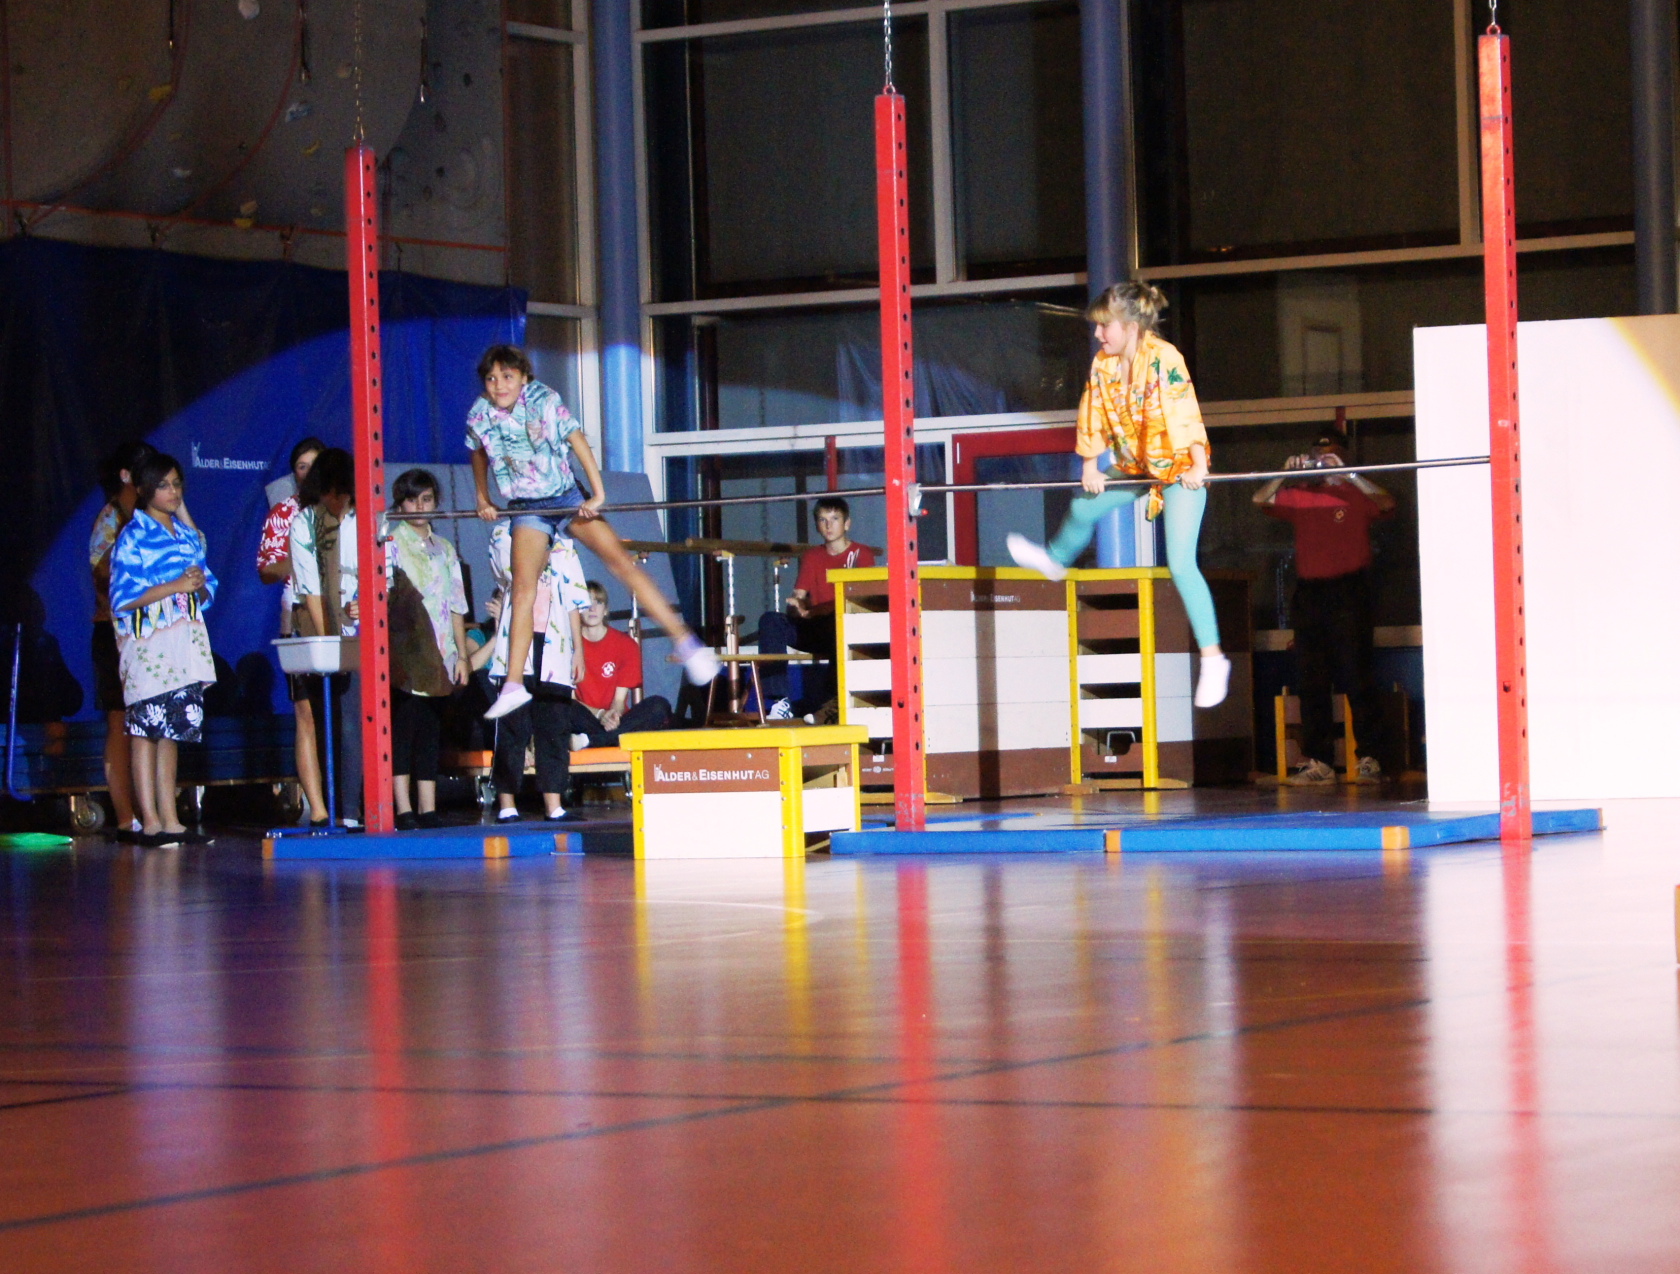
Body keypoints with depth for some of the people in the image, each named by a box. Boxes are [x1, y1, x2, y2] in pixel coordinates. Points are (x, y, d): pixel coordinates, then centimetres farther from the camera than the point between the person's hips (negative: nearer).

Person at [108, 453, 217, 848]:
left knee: (172, 730, 7)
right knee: (146, 730, -7)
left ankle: (171, 821, 8)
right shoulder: (132, 536, -3)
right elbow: (124, 597, -11)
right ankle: (150, 822, -8)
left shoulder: (188, 534, 16)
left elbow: (208, 590, 19)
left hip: (185, 643, 6)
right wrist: (177, 586, -14)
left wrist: (201, 585, -4)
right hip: (148, 643, -6)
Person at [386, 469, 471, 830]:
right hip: (404, 654, -5)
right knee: (403, 729, -10)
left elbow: (456, 605, 18)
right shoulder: (390, 545, 3)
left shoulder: (444, 549, 18)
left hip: (439, 656, 5)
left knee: (430, 733, 4)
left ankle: (428, 810, 5)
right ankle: (403, 810, -12)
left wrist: (462, 654, 12)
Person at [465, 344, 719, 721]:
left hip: (567, 498, -1)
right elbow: (479, 454, 14)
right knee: (522, 589, -11)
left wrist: (598, 495, -15)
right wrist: (483, 499, 20)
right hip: (527, 510, 1)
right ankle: (513, 686, -9)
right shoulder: (479, 415, -7)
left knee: (620, 560, -12)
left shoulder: (544, 400, -15)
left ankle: (686, 642, -11)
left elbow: (577, 441, -12)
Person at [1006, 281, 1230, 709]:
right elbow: (1094, 416, 5)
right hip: (1136, 464, 7)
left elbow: (1186, 415, -32)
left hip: (1180, 467, -7)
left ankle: (1212, 658, -14)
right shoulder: (1103, 364, -3)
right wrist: (1090, 467, 5)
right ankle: (1055, 560, 54)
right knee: (1083, 508, 19)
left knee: (1181, 564, -17)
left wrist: (1198, 468, -38)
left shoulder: (1164, 359, -25)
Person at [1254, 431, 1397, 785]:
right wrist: (1287, 474, -6)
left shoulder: (1356, 494, 5)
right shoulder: (1300, 496, 16)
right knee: (1312, 679, 3)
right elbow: (1261, 500, 9)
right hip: (1309, 593, 4)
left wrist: (1345, 473, -16)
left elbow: (1386, 504, -13)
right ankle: (1317, 761, 5)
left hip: (1349, 588, -4)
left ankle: (1371, 758, -4)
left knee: (1356, 676, -7)